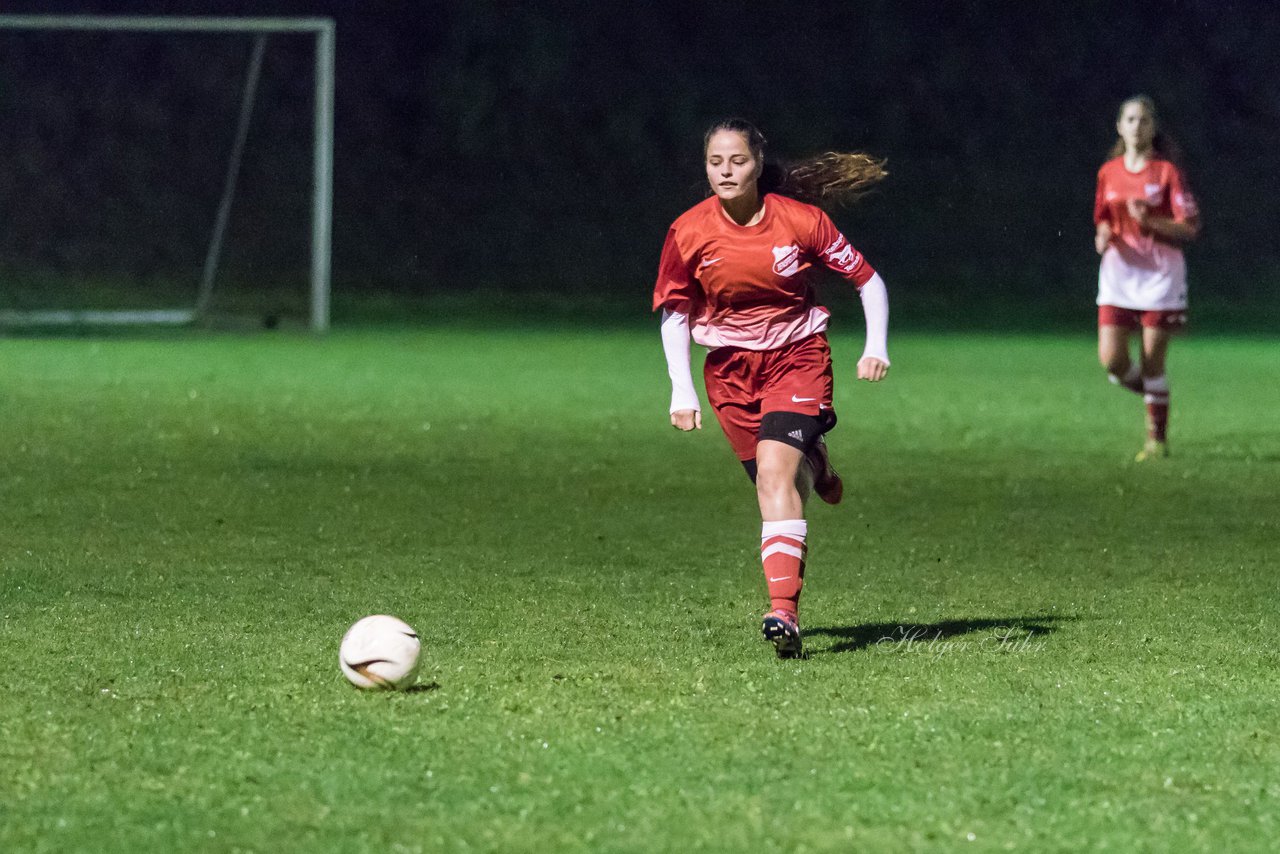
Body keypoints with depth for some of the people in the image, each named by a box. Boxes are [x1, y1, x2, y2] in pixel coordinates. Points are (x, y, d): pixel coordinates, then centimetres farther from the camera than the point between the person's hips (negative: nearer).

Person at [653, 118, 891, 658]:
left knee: (775, 470, -22)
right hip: (730, 368, 3)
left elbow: (866, 278, -2)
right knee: (772, 478, 2)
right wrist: (682, 390, -4)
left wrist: (876, 347, -14)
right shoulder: (690, 232, -8)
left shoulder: (800, 220, -12)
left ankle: (784, 611, -30)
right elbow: (673, 311, 3)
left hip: (797, 355, -3)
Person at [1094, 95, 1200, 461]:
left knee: (1152, 363, -3)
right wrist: (1103, 235, -3)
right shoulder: (1108, 173, 9)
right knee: (1111, 360, -10)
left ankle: (1157, 438, 9)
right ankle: (1151, 391, 22)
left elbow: (1190, 228, -6)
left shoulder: (1167, 171, -3)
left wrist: (1150, 221, -21)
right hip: (1118, 272, 3)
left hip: (1159, 274, -3)